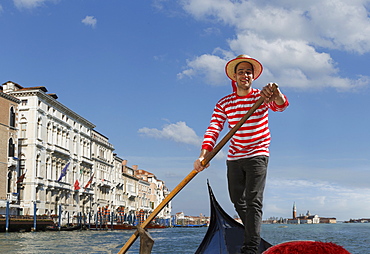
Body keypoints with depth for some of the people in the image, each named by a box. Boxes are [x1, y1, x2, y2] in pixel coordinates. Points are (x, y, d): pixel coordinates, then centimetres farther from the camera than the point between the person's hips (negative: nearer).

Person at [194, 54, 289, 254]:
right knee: (237, 199, 12)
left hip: (257, 156, -4)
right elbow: (213, 130, -7)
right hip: (234, 158, 4)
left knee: (253, 200, -14)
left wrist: (276, 94, -51)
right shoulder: (224, 104, 2)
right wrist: (203, 155, -24)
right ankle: (253, 233, 35)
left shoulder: (261, 97, -4)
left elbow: (281, 105, -25)